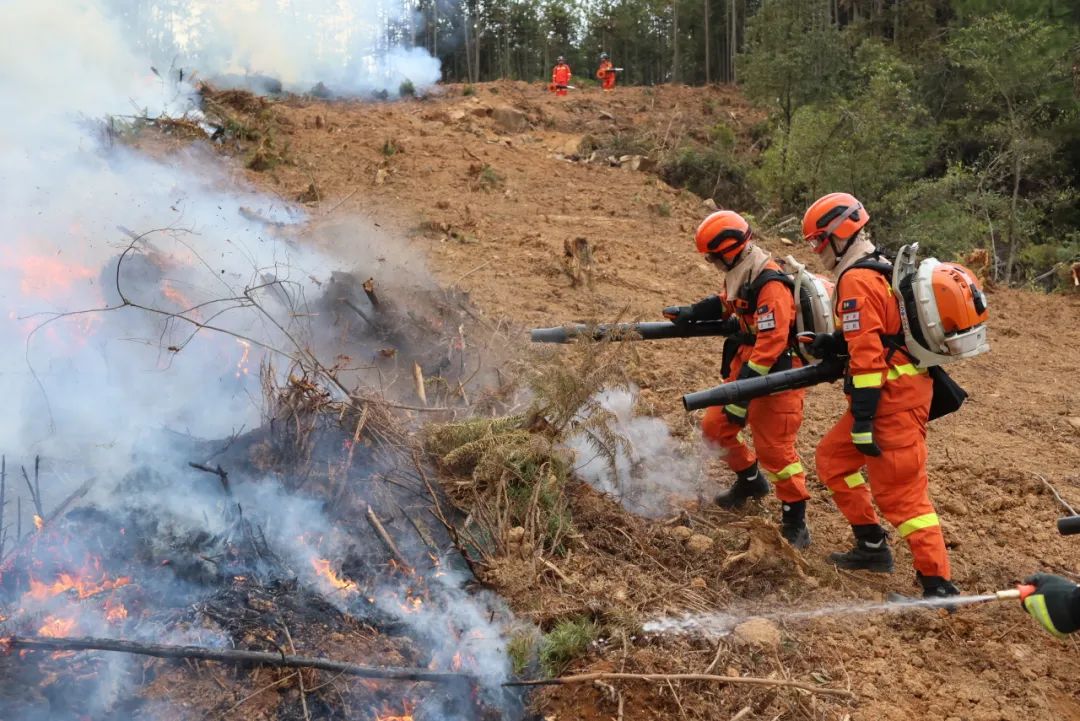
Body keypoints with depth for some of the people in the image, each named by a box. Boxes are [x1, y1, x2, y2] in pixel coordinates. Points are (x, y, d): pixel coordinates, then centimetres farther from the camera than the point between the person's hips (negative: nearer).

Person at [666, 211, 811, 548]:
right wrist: (691, 313, 18)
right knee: (715, 427, 15)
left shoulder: (771, 286, -25)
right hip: (745, 366, 10)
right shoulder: (743, 275, 5)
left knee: (774, 447, -9)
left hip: (776, 374, -10)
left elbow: (771, 344, -30)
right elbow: (726, 303, 28)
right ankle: (750, 480, 38)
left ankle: (795, 523, 4)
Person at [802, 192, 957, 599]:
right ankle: (873, 548, 24)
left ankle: (938, 585, 0)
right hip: (902, 387, 11)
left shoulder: (857, 281, -17)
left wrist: (863, 420, -22)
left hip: (893, 397, -11)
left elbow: (867, 355, -23)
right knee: (833, 458, 18)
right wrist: (833, 343, 9)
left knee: (900, 491, -7)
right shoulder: (877, 270, 15)